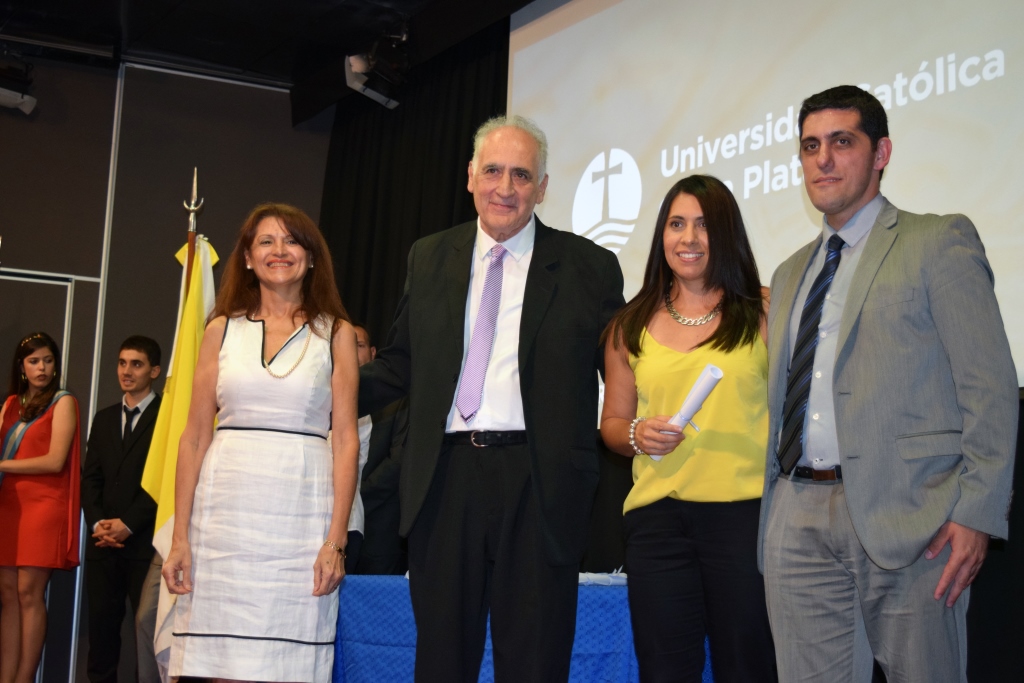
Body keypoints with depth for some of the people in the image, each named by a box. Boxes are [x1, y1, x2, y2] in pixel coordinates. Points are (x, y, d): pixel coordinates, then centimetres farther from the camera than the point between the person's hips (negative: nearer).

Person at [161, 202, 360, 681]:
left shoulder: (335, 333, 7)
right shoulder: (223, 330, 10)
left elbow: (345, 439, 2)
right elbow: (194, 436, 8)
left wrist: (336, 539, -7)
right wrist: (179, 537, 0)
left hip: (300, 513, -1)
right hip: (226, 512, 1)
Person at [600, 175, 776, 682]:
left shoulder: (765, 312, 5)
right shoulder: (631, 327, 12)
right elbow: (612, 422, 18)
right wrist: (637, 434, -4)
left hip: (747, 512, -2)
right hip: (657, 514, 2)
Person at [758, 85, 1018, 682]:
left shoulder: (940, 241, 3)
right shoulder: (791, 274, 22)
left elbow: (990, 387, -5)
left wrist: (976, 512, -14)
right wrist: (773, 505, 10)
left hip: (905, 517, -5)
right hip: (799, 516, 5)